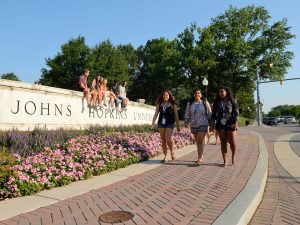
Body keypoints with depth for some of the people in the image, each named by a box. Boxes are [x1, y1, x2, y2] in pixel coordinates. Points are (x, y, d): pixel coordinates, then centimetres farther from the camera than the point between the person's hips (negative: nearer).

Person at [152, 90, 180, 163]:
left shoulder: (173, 104, 4)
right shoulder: (159, 104, 8)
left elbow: (176, 115, 6)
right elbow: (156, 114, 9)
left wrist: (178, 125, 4)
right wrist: (153, 122, -3)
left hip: (169, 123, -3)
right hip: (161, 123, 3)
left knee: (168, 139, -14)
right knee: (163, 140, 4)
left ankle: (172, 152, 14)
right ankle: (165, 157, 13)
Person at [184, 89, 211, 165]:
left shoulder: (205, 103, 3)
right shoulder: (189, 103, 9)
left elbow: (209, 114, 5)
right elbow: (187, 113, 9)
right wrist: (186, 122, 1)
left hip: (203, 125, -3)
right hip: (193, 125, 4)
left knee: (200, 141, -11)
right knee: (197, 142, 11)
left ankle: (200, 158, -7)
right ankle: (201, 156, 25)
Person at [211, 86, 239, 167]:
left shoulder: (232, 101, 3)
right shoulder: (217, 102, 9)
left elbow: (236, 112, -1)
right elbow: (214, 114, 11)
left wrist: (235, 123, -11)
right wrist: (213, 123, 3)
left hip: (230, 124, -2)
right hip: (220, 124, 2)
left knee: (232, 142, -2)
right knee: (223, 142, 3)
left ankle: (233, 156, 27)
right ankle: (225, 161, 9)